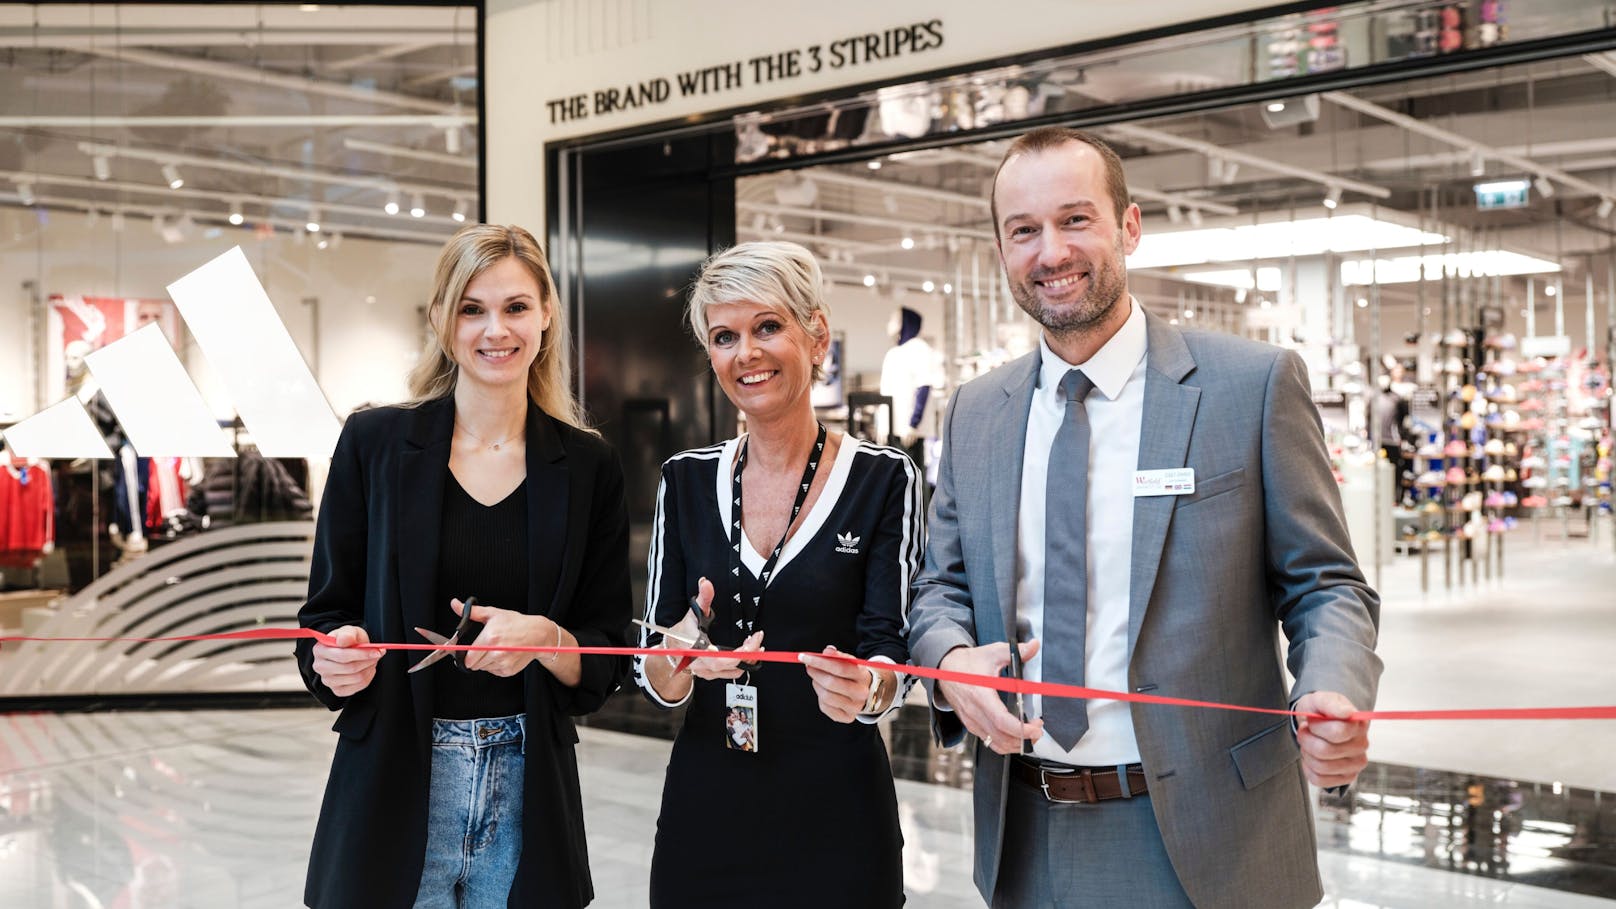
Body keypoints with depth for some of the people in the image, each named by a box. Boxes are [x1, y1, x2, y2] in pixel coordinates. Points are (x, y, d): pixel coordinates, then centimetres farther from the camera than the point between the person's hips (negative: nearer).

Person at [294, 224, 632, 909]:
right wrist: (338, 660, -20)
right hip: (394, 791, -1)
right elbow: (325, 618, 1)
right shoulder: (375, 442, -3)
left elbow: (604, 666, 2)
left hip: (529, 795, 1)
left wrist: (545, 639, -18)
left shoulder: (588, 467, 0)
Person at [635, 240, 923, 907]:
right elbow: (654, 678, 1)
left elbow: (889, 652, -9)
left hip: (834, 818, -2)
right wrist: (680, 659, -22)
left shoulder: (884, 479, -7)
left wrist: (864, 690, -31)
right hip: (702, 808, 3)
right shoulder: (686, 480, 1)